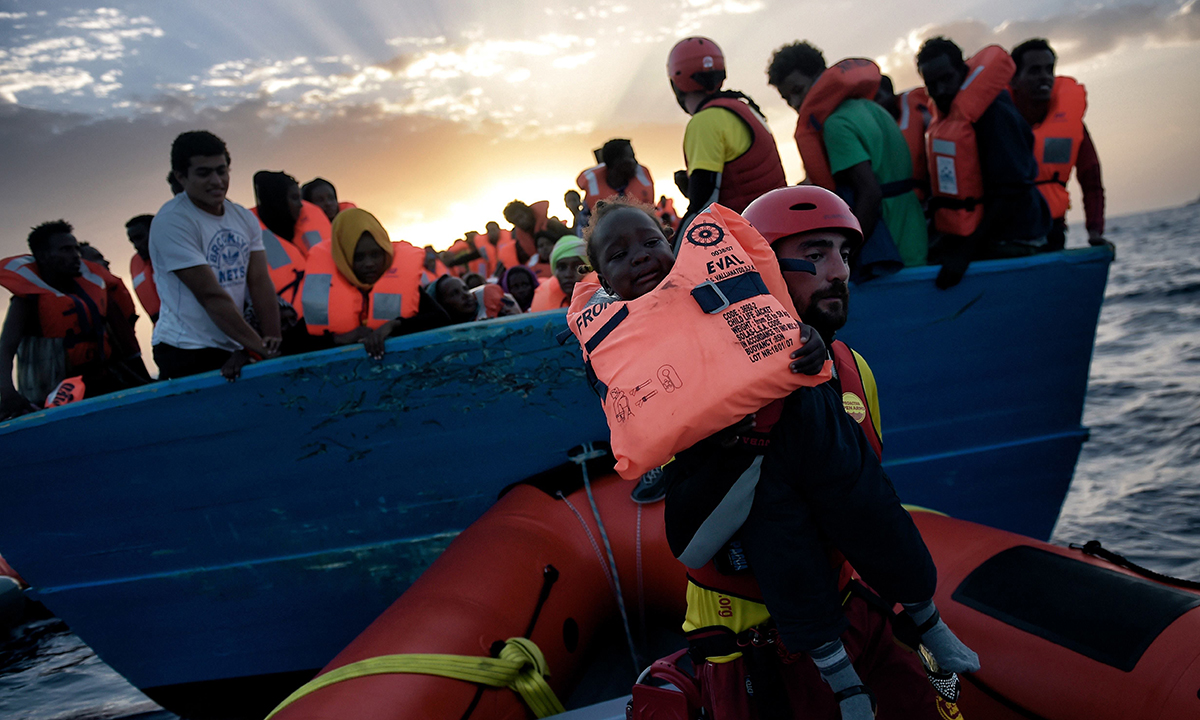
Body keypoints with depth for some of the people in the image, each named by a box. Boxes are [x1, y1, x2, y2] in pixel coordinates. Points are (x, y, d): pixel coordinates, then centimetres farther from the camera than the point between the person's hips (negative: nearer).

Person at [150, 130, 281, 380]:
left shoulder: (244, 218, 9)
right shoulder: (171, 222, -12)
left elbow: (260, 282, 0)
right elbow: (210, 295, -18)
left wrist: (273, 338, -14)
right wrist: (258, 346, -20)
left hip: (234, 350, 6)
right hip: (187, 354, -6)